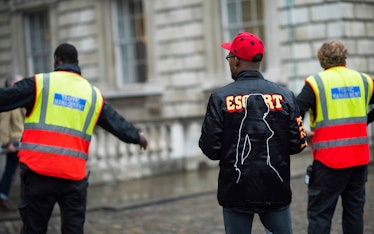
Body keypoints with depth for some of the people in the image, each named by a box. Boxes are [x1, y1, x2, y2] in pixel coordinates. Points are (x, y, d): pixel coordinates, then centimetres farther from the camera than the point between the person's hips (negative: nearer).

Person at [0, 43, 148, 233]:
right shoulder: (94, 94, 12)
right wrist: (137, 136, 38)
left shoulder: (39, 83, 0)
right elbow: (117, 123, 20)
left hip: (38, 170, -2)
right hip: (74, 176, 3)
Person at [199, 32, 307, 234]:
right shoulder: (284, 95, -2)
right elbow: (297, 144, -1)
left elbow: (210, 149, -9)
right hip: (276, 191, 1)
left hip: (236, 192, -1)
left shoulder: (220, 98, -7)